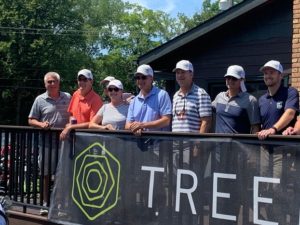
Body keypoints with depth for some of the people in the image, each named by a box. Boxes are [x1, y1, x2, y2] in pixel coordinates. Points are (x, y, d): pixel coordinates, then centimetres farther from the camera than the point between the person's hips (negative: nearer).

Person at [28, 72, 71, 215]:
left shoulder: (67, 97, 7)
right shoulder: (40, 100, 2)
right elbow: (31, 120, 4)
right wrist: (41, 124, -15)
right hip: (47, 142, -1)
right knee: (46, 174, 7)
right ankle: (45, 203, 18)